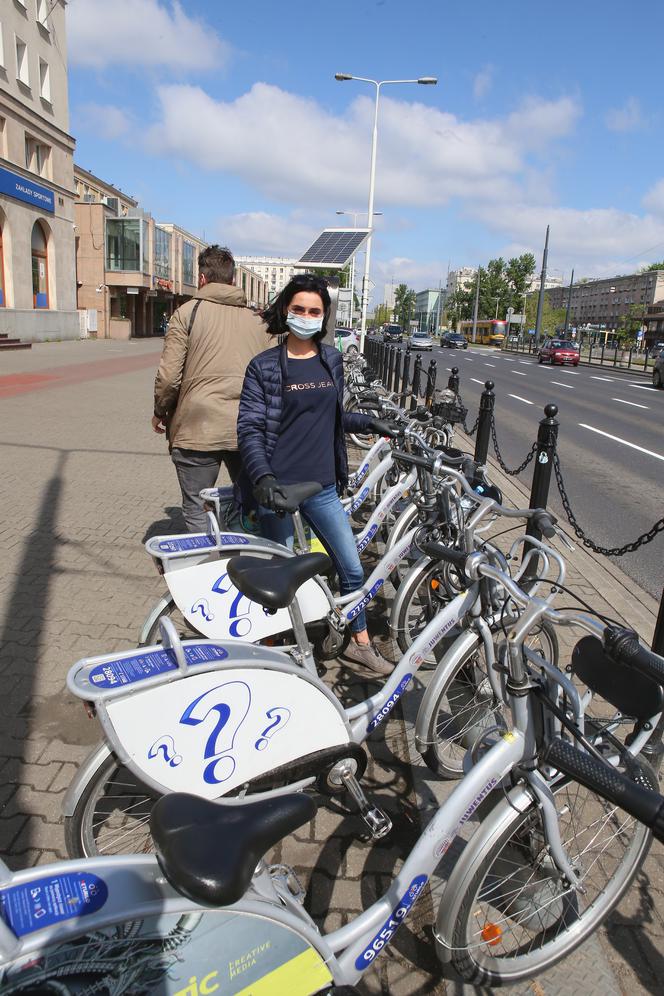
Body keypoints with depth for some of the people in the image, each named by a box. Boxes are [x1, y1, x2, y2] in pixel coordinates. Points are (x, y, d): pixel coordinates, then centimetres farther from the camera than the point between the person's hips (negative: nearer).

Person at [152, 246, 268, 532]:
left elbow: (169, 376, -6)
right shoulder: (256, 320, 13)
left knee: (197, 511, 8)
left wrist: (160, 412, 11)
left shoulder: (187, 313, 0)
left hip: (198, 430, -4)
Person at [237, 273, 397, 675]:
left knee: (352, 568, 9)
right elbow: (250, 428, -11)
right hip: (279, 489, -4)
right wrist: (263, 477, -24)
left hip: (322, 488, 4)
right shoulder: (264, 366, -7)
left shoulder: (332, 360, 7)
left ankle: (361, 642, 30)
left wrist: (368, 422, 11)